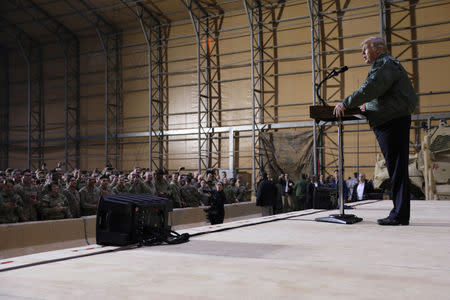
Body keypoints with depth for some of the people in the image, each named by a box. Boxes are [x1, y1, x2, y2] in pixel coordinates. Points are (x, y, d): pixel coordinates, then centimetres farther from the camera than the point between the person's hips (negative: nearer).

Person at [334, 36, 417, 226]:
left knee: (396, 168, -10)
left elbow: (369, 89, -21)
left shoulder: (386, 64, -7)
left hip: (393, 123, -10)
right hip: (390, 122, 10)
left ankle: (400, 215, -9)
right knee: (395, 168, 8)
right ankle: (399, 213, 11)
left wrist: (346, 104, -18)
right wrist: (369, 106, 15)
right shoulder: (384, 65, 26)